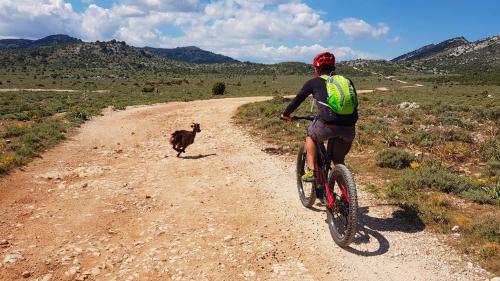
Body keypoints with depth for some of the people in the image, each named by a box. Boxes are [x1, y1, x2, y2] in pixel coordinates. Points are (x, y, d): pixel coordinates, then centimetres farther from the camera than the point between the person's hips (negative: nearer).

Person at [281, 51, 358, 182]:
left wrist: (286, 114, 40)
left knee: (310, 135, 29)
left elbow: (298, 99, 24)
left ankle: (311, 171, 18)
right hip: (349, 129, 4)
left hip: (328, 126, -3)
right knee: (339, 161, 24)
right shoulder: (347, 81, 23)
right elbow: (355, 104, 29)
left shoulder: (314, 82, 13)